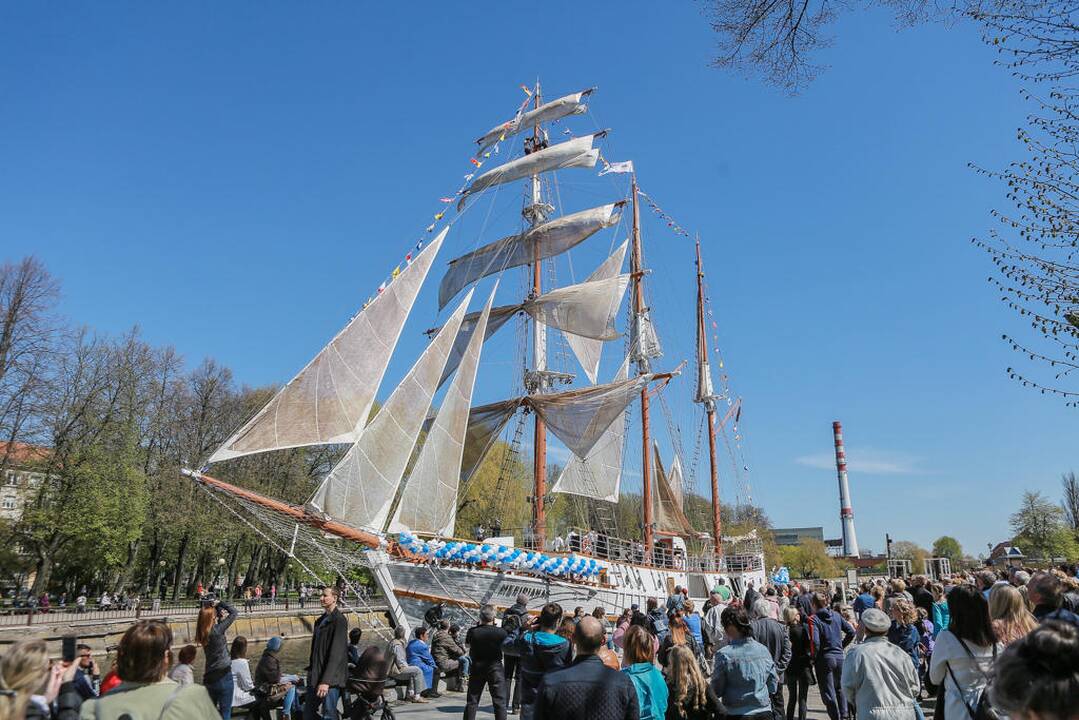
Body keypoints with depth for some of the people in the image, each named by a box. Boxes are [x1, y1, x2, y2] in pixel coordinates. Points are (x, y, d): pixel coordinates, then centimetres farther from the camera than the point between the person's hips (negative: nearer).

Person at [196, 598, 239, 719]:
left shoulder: (203, 633, -1)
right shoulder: (217, 631, -19)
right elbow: (233, 612, -15)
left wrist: (216, 607, 2)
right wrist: (219, 603, -5)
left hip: (209, 677, 7)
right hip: (223, 676, -7)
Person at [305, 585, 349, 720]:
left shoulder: (339, 620, -15)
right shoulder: (321, 619, 11)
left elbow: (336, 652, -20)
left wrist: (326, 681, -23)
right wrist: (311, 669, 16)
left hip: (331, 675, -8)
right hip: (316, 673, 8)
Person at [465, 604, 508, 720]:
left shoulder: (473, 631, -12)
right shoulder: (500, 632, -15)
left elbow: (467, 644, 7)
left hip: (477, 667, 2)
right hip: (495, 667, -1)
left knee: (472, 701, 14)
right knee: (499, 701, 5)